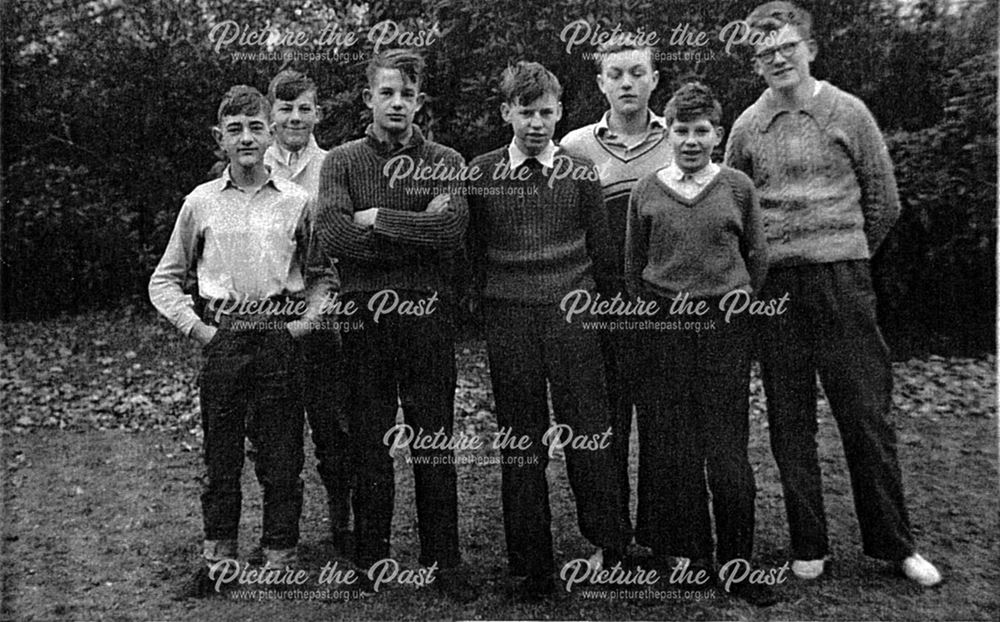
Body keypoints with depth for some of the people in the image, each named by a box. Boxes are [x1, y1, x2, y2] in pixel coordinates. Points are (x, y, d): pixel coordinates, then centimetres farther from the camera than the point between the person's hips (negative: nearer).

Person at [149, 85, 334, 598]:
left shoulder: (297, 201, 5)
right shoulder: (201, 202, 7)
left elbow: (324, 273, 13)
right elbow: (165, 279, 14)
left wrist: (309, 319, -1)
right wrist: (194, 326, 2)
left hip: (281, 341, -1)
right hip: (222, 341, 1)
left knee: (282, 460, 4)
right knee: (220, 458, 8)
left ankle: (279, 561, 18)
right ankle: (217, 560, 22)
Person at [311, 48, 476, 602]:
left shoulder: (445, 162, 7)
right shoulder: (342, 161, 7)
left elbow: (452, 230, -11)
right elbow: (332, 235, -10)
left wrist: (378, 218, -7)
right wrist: (418, 235, -9)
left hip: (428, 313, 0)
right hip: (364, 311, 0)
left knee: (435, 443, 6)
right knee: (368, 442, 8)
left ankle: (443, 561, 18)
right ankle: (370, 559, 23)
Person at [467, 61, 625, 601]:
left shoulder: (580, 173, 5)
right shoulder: (480, 174, 5)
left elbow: (600, 249, 9)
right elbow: (472, 250, 9)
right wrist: (487, 304, 6)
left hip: (573, 314, 0)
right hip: (508, 320, 1)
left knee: (587, 434, 0)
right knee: (519, 444, 6)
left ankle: (605, 544, 17)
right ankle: (531, 564, 17)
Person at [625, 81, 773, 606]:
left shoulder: (737, 187, 3)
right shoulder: (646, 191, 4)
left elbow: (757, 257, 13)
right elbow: (633, 264, 11)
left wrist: (738, 296, 8)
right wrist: (652, 307, 9)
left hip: (724, 328, -1)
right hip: (665, 329, 1)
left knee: (727, 452, 2)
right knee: (673, 450, 6)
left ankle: (737, 565, 16)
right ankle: (690, 557, 22)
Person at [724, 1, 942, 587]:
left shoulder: (848, 112, 3)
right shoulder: (747, 128, 6)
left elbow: (884, 202, 8)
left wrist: (845, 253, 12)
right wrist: (781, 254, 12)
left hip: (843, 280, -1)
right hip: (774, 285, 2)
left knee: (867, 415, 4)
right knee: (790, 422, 6)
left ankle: (895, 543, 21)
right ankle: (809, 546, 20)